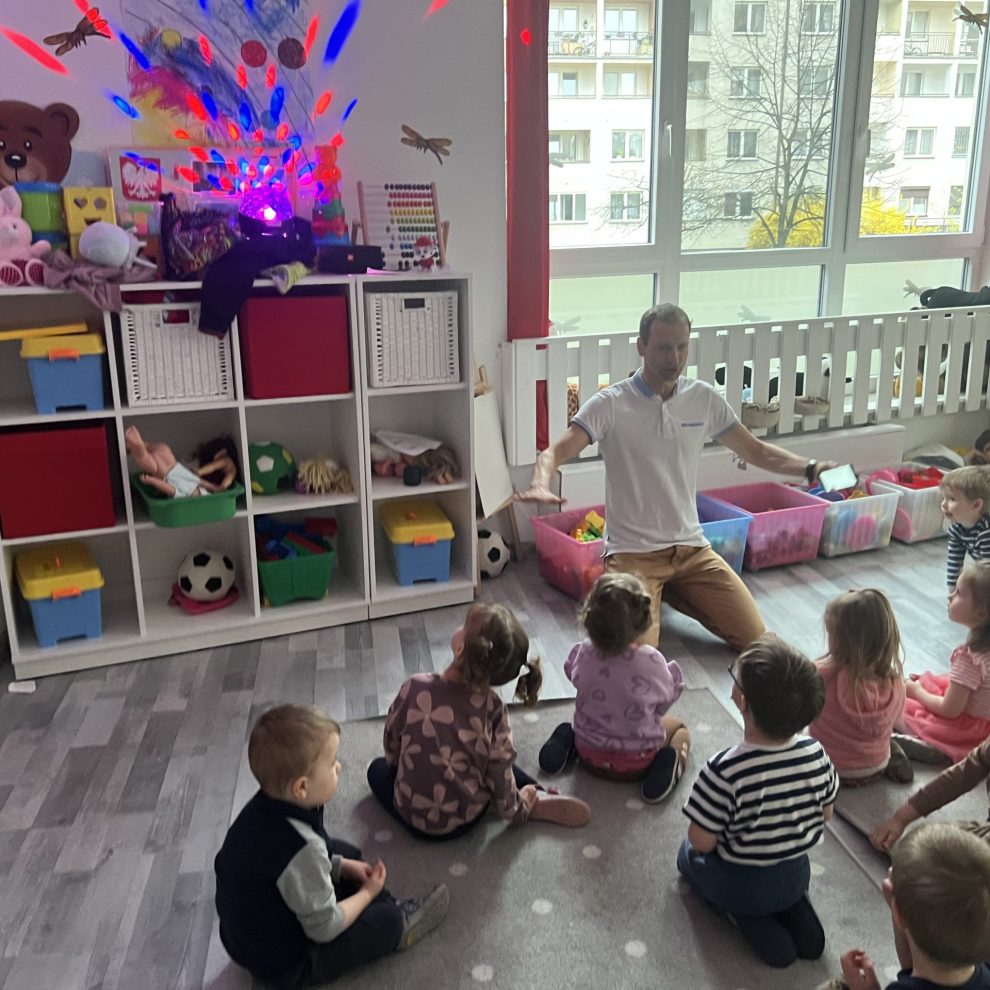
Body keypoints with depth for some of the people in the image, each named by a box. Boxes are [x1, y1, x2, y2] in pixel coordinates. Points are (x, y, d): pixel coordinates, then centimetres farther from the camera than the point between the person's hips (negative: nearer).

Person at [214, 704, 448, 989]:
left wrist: (343, 866, 3)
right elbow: (325, 928, -25)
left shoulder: (260, 808, -13)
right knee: (387, 920, -2)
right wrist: (368, 892, -8)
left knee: (345, 852, 16)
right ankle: (399, 925, 29)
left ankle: (387, 906, 22)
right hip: (285, 966, -8)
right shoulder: (302, 848, -38)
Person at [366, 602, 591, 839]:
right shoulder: (492, 707, -20)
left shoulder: (415, 688, -22)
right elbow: (501, 772, -11)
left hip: (415, 817, -2)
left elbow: (391, 749, -5)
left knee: (378, 768, 28)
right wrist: (516, 809, 8)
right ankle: (538, 802, 15)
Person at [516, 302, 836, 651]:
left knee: (753, 638, -1)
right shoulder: (610, 404, -11)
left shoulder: (704, 398, 3)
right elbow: (556, 452, -19)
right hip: (632, 552, -4)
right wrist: (541, 483, -42)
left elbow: (755, 451, 12)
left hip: (691, 547, 5)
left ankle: (672, 592, 22)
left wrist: (809, 467, -3)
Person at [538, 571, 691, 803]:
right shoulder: (651, 660, -27)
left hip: (589, 755, 3)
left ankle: (568, 742, 8)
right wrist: (672, 672, 8)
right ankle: (669, 764, -3)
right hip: (635, 763, -3)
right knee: (678, 726, 25)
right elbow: (665, 700, -10)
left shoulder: (584, 652, -19)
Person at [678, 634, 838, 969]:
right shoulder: (815, 753, -19)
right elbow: (825, 814, -2)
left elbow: (702, 842, -23)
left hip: (738, 886, -4)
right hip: (796, 876, 4)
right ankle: (795, 913, 11)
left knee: (689, 854, 27)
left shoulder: (725, 771, -34)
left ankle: (746, 919, 5)